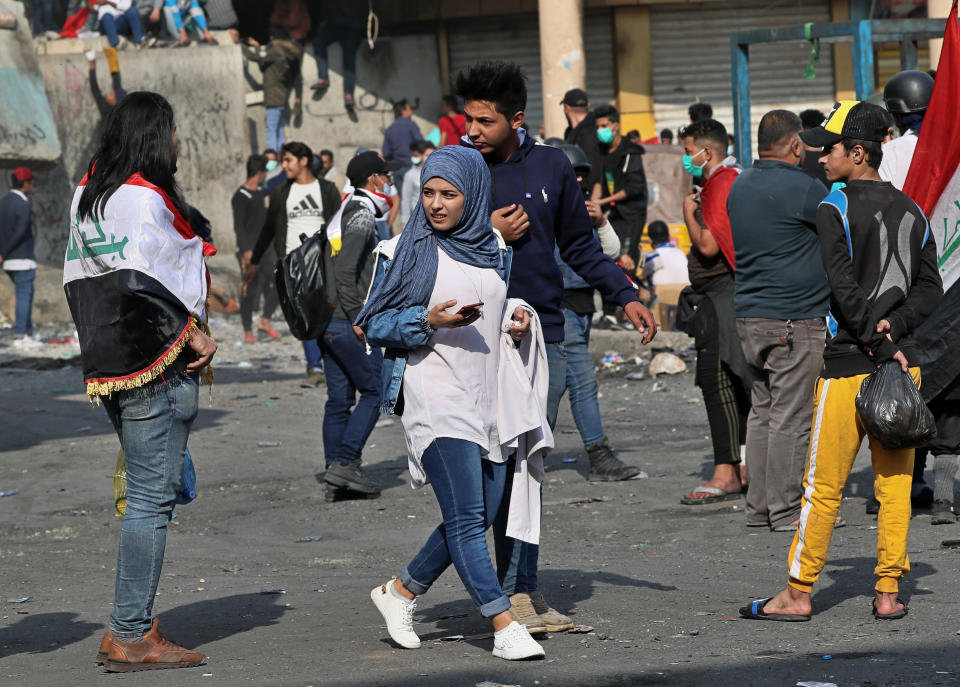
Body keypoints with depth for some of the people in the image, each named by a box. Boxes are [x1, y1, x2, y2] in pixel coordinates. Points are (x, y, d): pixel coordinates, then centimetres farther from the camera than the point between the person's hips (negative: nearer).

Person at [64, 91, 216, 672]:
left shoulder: (89, 191, 15)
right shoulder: (143, 197, -14)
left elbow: (78, 279, 18)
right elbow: (143, 282, -23)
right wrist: (194, 337, -12)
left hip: (108, 361, 10)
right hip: (157, 363, -10)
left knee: (149, 492, 15)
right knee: (152, 497, -7)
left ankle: (132, 627, 14)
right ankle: (131, 635, -7)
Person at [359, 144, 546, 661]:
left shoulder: (494, 249, 9)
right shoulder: (414, 249, -4)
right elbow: (375, 324, -2)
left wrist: (516, 317, 4)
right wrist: (428, 321, -18)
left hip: (489, 396, 6)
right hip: (437, 397, -6)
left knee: (488, 514, 8)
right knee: (466, 517, -12)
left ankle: (401, 590, 25)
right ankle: (504, 627, -13)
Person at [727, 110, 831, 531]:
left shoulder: (739, 187, 12)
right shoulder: (803, 189, -13)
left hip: (749, 317, 8)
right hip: (794, 318, -8)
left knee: (762, 411, 13)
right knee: (792, 416, -4)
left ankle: (759, 507, 15)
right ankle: (786, 510, -3)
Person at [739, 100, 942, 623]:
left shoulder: (835, 209, -9)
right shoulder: (911, 211, 10)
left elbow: (846, 288, -16)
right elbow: (930, 290, 6)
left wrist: (878, 341, -13)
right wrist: (892, 329, -4)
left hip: (849, 364, -5)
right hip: (902, 363, 6)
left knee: (823, 484, 1)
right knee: (894, 483, 7)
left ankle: (798, 593, 6)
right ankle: (888, 592, 8)